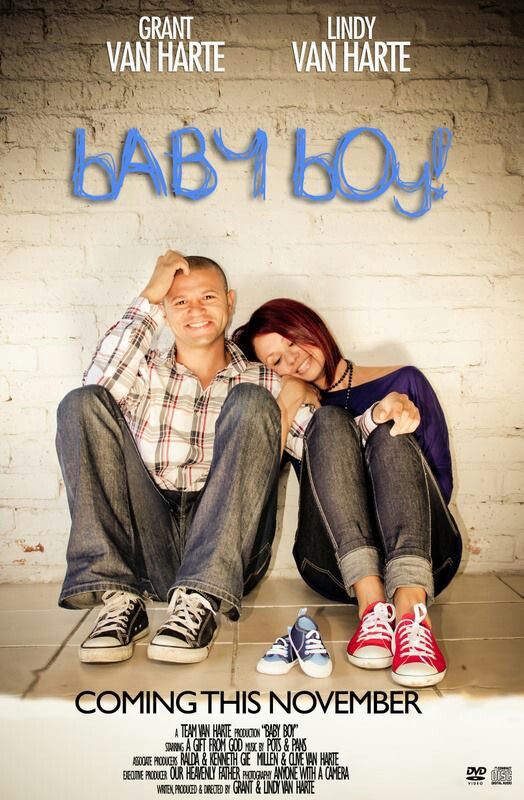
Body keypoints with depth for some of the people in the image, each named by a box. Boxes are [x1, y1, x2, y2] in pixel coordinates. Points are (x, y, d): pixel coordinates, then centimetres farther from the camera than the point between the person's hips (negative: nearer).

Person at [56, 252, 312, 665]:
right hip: (144, 547, 1)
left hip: (226, 552, -1)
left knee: (251, 403, -18)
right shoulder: (146, 371, 17)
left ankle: (199, 602, -28)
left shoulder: (262, 383, 16)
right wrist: (149, 297, -3)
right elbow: (101, 382, -8)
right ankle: (119, 598, -22)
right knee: (82, 403, -11)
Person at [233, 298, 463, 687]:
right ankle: (372, 604, -37)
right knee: (331, 422, -19)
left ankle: (411, 608, -46)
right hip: (336, 563, 0)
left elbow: (442, 481, 8)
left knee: (389, 434, -23)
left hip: (421, 556, 0)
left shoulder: (403, 382, 14)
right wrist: (372, 419, -20)